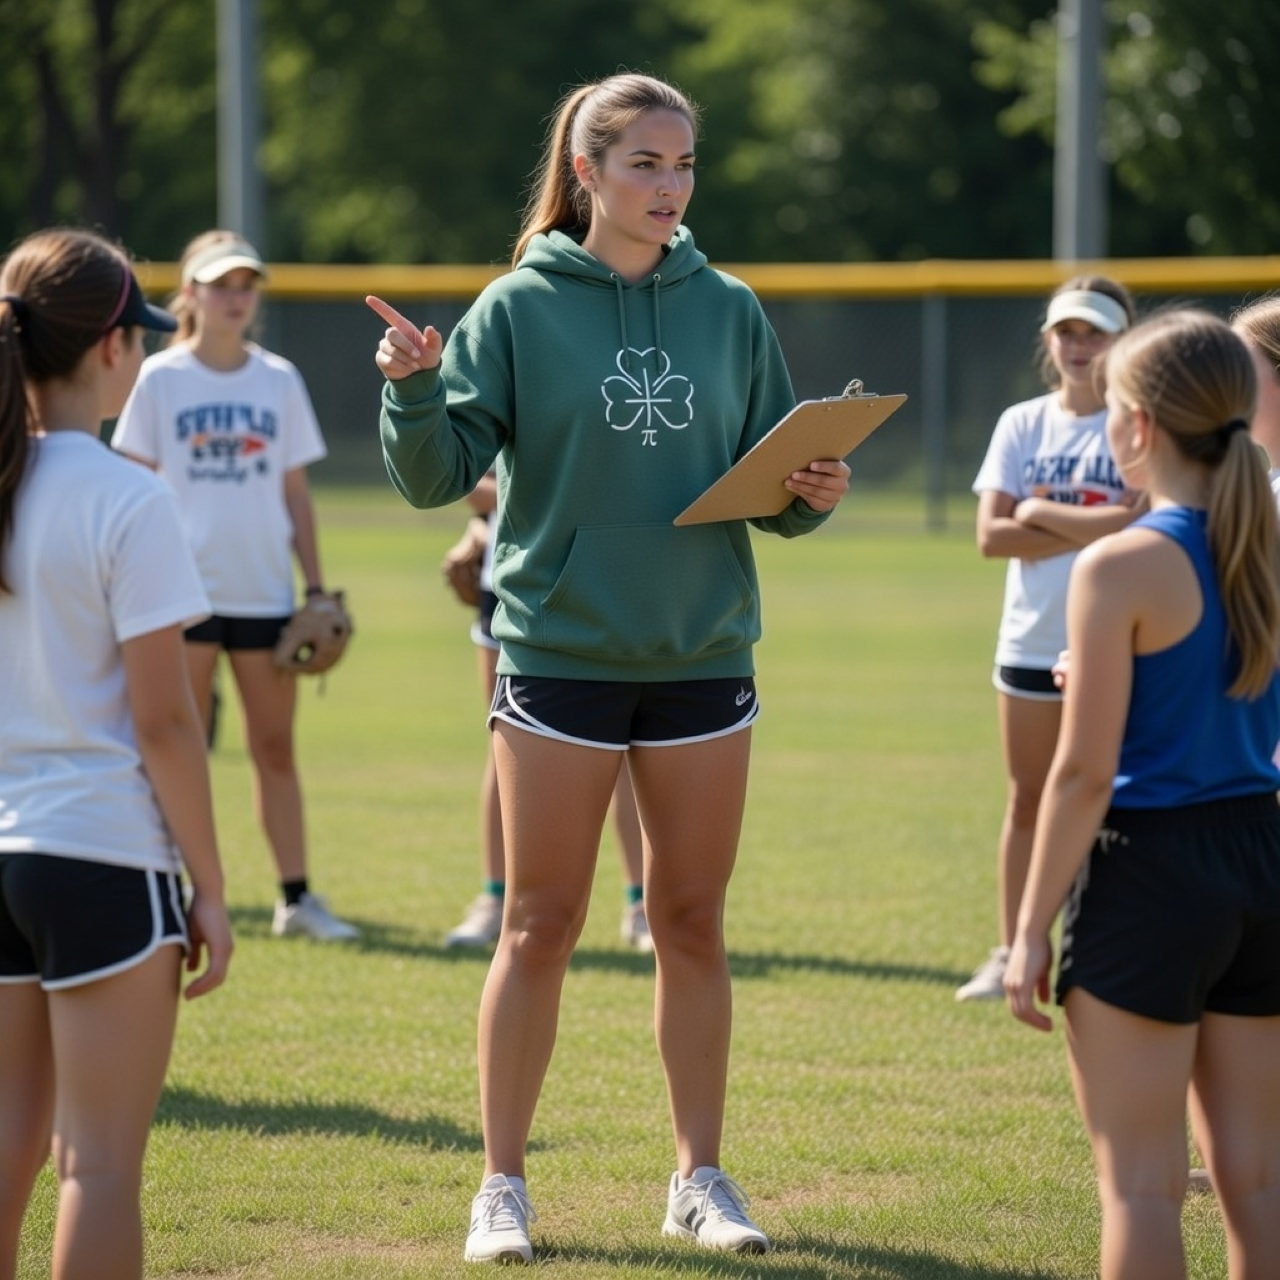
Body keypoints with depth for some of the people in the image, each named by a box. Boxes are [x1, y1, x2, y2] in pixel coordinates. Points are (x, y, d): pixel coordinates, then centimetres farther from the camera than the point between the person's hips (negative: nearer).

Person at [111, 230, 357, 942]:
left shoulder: (279, 380, 7)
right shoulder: (162, 379, 0)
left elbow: (295, 493, 10)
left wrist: (318, 588, 6)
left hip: (264, 589, 2)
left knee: (276, 747, 5)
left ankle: (297, 897, 8)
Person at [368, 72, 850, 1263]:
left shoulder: (729, 312, 5)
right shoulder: (519, 309, -3)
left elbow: (771, 489, 11)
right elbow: (438, 475, -7)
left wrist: (813, 494, -10)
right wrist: (414, 391, -26)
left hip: (703, 659, 3)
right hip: (559, 655, -3)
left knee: (693, 925, 9)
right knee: (540, 925, 2)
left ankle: (699, 1177, 20)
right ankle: (502, 1184, 12)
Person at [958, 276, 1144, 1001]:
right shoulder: (1022, 425, 6)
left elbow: (1140, 522, -19)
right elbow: (991, 534, -3)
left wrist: (1041, 514, -11)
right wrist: (1091, 528, -11)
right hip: (1032, 642, 3)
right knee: (1028, 800, 9)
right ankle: (1011, 953, 15)